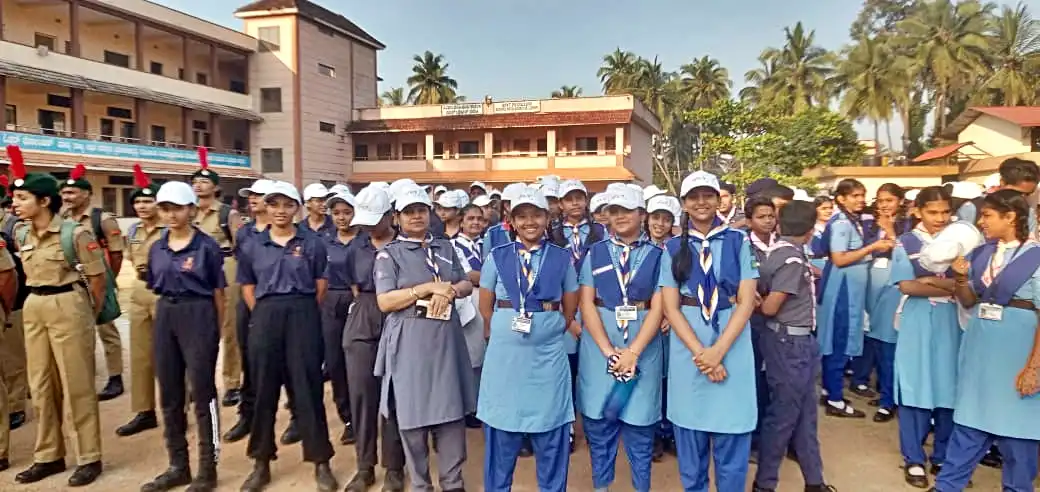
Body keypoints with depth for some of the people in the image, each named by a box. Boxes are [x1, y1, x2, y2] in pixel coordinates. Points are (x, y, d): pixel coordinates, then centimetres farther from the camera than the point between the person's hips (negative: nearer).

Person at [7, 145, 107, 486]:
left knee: (76, 384, -1)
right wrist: (36, 301, 17)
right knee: (40, 385, 13)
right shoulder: (20, 233, 6)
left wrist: (89, 315, 3)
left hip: (67, 307, -7)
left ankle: (89, 459, 10)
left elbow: (97, 278, -7)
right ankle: (49, 456, 26)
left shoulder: (75, 233, -14)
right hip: (33, 308, 7)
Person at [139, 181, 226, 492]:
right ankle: (178, 466, 25)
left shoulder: (207, 246, -6)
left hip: (198, 316, -6)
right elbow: (156, 289, 15)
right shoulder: (156, 249, 9)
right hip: (165, 318, 6)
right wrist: (165, 315, 8)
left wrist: (216, 330, -3)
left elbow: (218, 294, -3)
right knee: (169, 395, 11)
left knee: (202, 393, 0)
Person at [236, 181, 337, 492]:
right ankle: (261, 463, 22)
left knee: (307, 388, 1)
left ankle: (321, 462, 11)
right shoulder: (252, 246, 8)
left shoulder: (312, 244, 2)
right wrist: (265, 315, 4)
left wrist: (302, 313, 1)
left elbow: (321, 286, 4)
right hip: (265, 319, 2)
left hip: (303, 318, -2)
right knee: (264, 389, 8)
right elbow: (247, 288, 12)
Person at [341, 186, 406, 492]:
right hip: (362, 322, 4)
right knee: (360, 393, 6)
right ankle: (364, 466, 21)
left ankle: (394, 467, 18)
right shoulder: (356, 246, 8)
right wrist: (365, 306, 12)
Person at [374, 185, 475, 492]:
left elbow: (467, 285, 13)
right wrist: (429, 287, -16)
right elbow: (385, 302, -11)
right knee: (413, 412, 6)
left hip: (446, 337, 4)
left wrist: (449, 291, -10)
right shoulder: (389, 254, -1)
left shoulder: (445, 248, 13)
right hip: (410, 340, -3)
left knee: (451, 409, 7)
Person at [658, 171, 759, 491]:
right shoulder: (674, 248, 5)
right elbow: (671, 308, -1)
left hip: (732, 349, 0)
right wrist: (699, 353, -13)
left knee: (731, 442, 6)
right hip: (688, 352, 1)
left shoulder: (738, 242, 3)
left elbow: (746, 301, -3)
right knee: (690, 442, 11)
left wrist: (718, 350, -14)